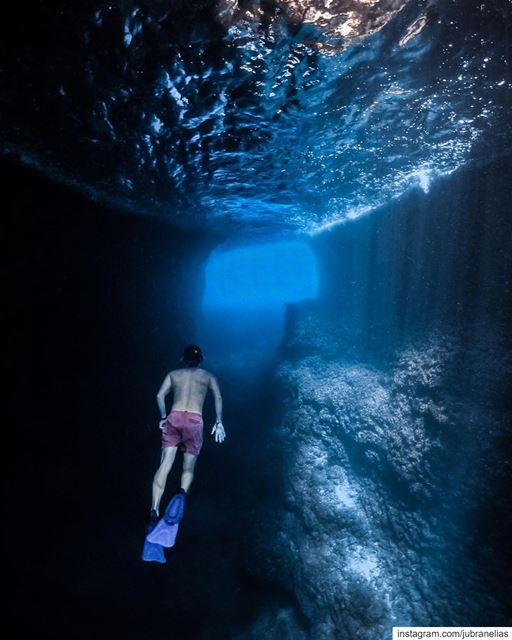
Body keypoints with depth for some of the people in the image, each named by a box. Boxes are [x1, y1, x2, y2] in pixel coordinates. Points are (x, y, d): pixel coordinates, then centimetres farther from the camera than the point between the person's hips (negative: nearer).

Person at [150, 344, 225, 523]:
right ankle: (182, 493, -21)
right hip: (194, 420, -1)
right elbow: (218, 397, 1)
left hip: (174, 418, 1)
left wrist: (163, 417, 15)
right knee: (188, 467, 9)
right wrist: (219, 422, 1)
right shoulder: (208, 377, 17)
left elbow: (160, 395, 6)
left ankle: (154, 510, -19)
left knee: (165, 465, -3)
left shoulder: (173, 374, 19)